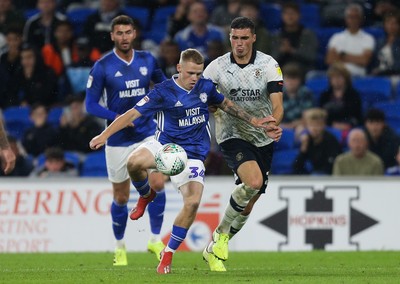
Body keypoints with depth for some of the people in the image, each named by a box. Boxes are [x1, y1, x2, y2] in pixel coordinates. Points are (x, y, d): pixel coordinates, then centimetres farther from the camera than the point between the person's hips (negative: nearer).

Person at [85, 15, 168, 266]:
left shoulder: (147, 60, 1)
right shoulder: (102, 67, -10)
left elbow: (163, 85, 19)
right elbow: (91, 104, -9)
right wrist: (118, 117, -21)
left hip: (147, 134, 2)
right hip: (118, 140, -2)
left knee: (157, 184, -15)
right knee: (121, 198, 6)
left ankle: (155, 240, 1)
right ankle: (120, 248, 26)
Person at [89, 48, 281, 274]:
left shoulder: (206, 87, 0)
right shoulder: (164, 92, -12)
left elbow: (227, 104, 20)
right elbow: (133, 114, -15)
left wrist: (255, 122, 19)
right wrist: (105, 134, -27)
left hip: (193, 155, 2)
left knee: (193, 202, -20)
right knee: (135, 162, -34)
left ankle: (168, 254, -2)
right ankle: (146, 196, 3)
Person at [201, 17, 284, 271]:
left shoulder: (269, 65, -6)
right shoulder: (217, 67, -6)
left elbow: (278, 106, -12)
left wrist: (273, 124, -33)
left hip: (263, 139, 3)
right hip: (232, 135, -3)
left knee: (249, 203, 5)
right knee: (253, 182, -29)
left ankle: (214, 249, 22)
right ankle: (223, 233, -9)